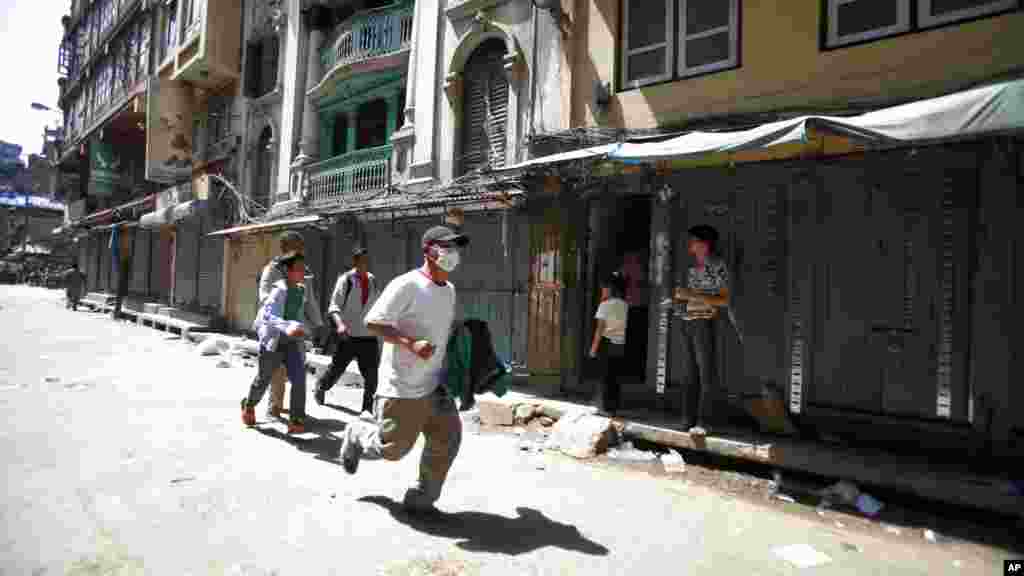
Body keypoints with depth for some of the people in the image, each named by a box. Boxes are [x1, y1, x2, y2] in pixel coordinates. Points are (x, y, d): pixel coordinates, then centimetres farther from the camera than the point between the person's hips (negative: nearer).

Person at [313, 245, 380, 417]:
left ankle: (367, 407, 11)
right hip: (348, 335, -3)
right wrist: (340, 323, -29)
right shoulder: (345, 279, -9)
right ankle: (321, 387, 42)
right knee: (337, 368, 11)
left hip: (369, 336, 3)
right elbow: (334, 306, -13)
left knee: (371, 374, -3)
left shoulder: (373, 280, 6)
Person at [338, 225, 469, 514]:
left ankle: (421, 498, 18)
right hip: (402, 387, -7)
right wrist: (411, 343, -28)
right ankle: (356, 435, 36)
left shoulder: (449, 290, 10)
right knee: (393, 447, 4)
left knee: (447, 438, 0)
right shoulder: (407, 285, -16)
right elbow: (373, 322, -18)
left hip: (434, 385, 7)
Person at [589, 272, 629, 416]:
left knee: (605, 375, 5)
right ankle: (614, 406, 20)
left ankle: (606, 406, 9)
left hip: (607, 343, -5)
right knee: (615, 376, 13)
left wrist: (594, 346, -6)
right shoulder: (624, 305, 8)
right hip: (620, 344, 5)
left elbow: (600, 328, -11)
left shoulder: (605, 305, -8)